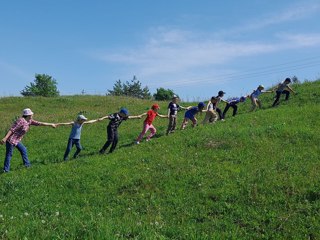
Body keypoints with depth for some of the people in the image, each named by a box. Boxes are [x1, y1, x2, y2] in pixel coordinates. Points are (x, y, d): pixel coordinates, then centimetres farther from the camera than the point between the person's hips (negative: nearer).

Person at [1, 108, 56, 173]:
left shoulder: (29, 121, 6)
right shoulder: (21, 121, -20)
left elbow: (39, 123, 11)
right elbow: (12, 130, -22)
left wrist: (50, 124, 14)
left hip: (17, 140, 9)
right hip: (11, 139, -9)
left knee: (23, 150, 17)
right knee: (9, 154, -2)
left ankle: (27, 165, 29)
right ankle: (6, 169, 6)